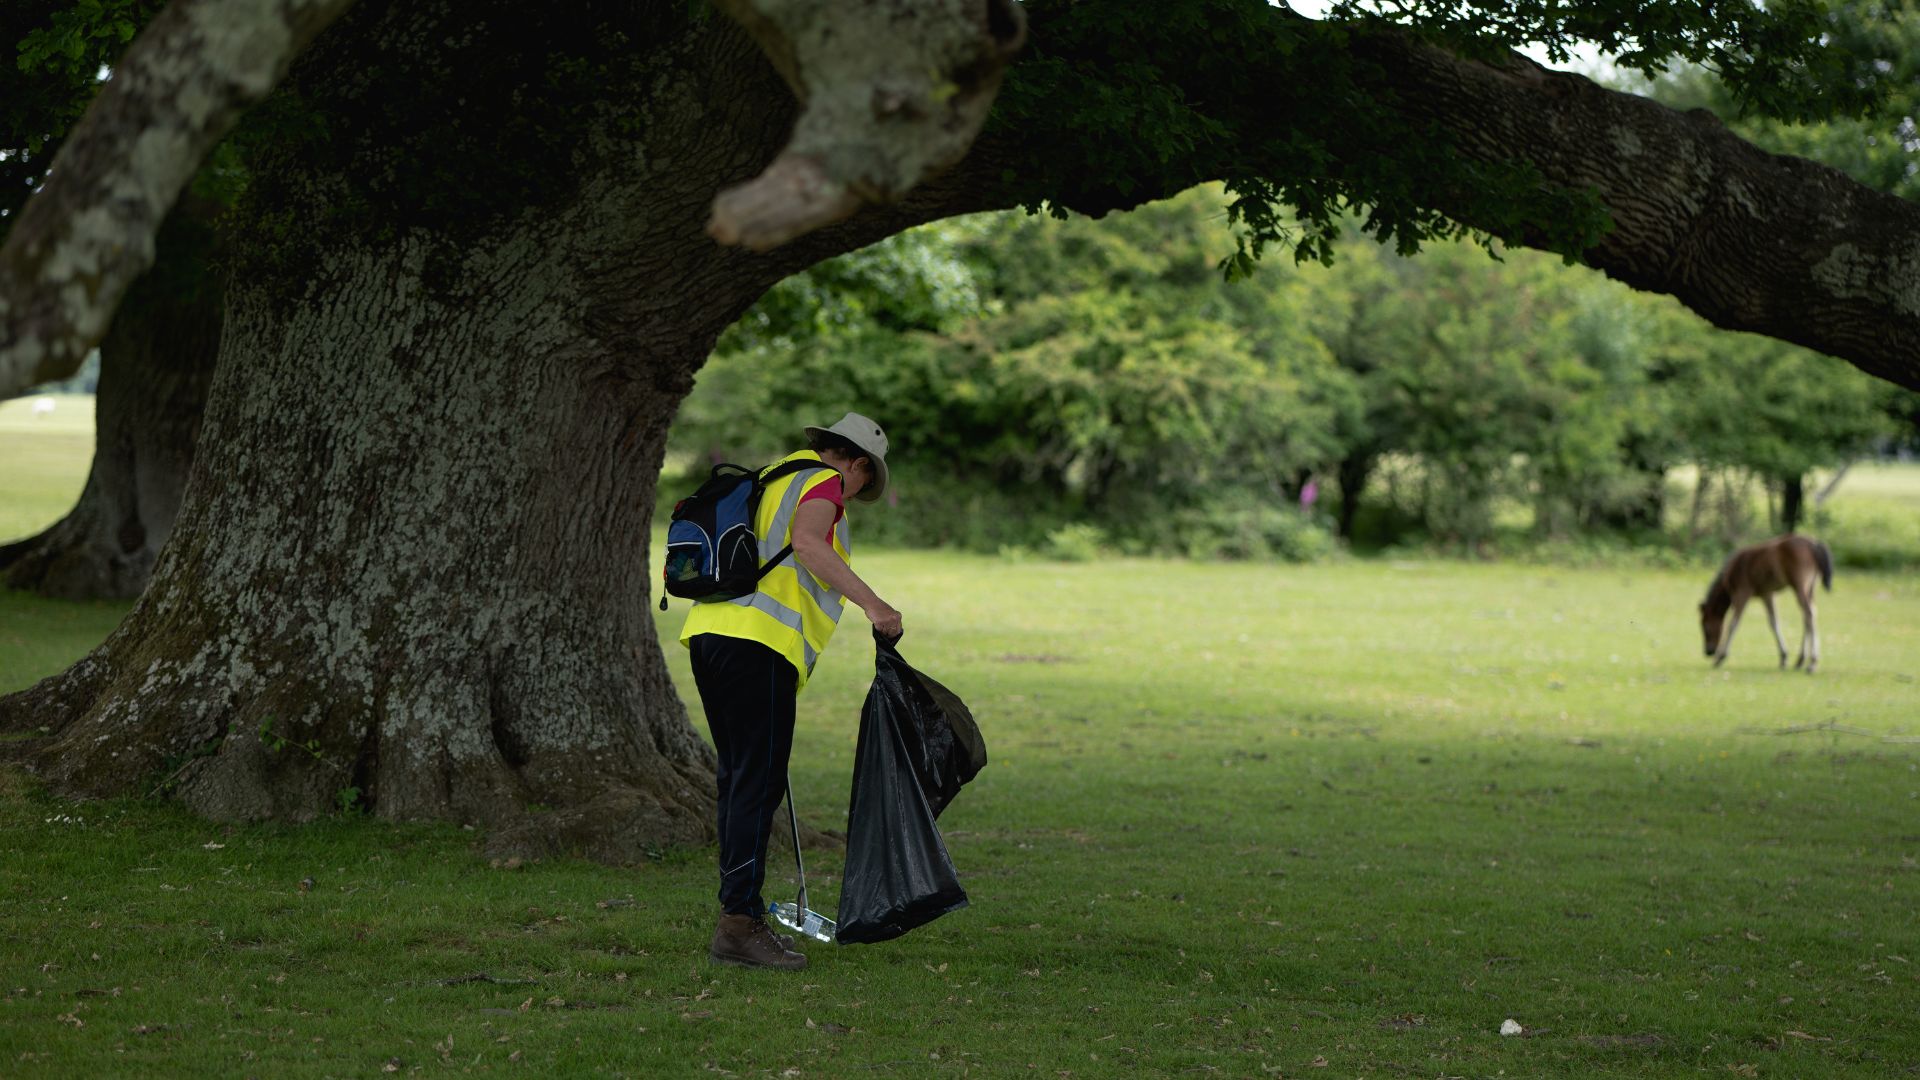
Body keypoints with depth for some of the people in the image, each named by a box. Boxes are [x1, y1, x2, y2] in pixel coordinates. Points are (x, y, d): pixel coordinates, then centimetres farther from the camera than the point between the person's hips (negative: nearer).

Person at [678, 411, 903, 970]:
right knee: (759, 782, -10)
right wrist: (870, 601, -24)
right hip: (759, 640, -9)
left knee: (738, 776, 15)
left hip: (709, 630, 9)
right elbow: (806, 542, -19)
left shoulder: (775, 478, 28)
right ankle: (739, 923, -15)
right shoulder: (825, 481, 2)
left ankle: (740, 912, 19)